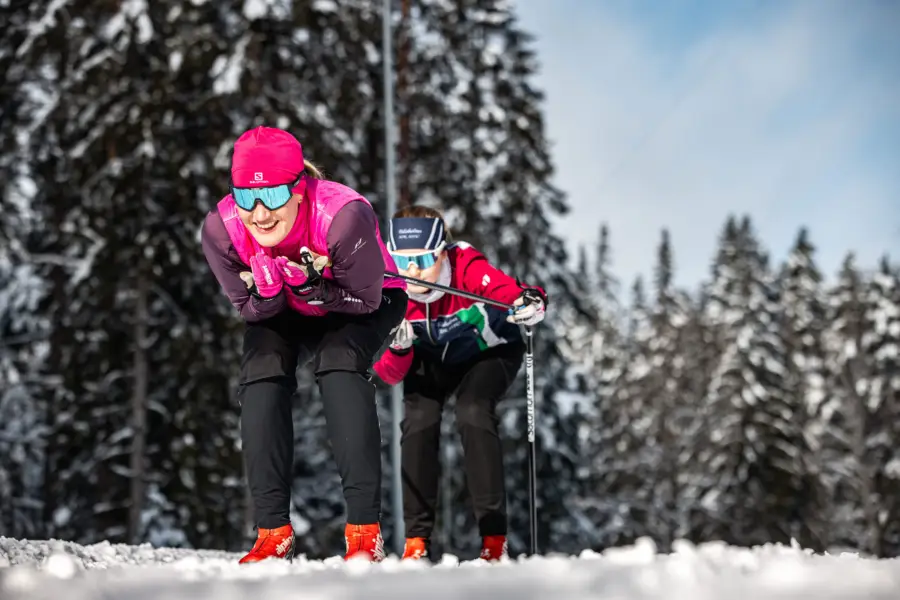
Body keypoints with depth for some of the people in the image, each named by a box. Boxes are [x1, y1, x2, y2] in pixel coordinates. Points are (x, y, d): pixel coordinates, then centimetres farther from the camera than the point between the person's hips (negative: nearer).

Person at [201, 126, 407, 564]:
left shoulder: (344, 215, -40)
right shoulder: (221, 229, -29)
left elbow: (366, 299, -25)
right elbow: (249, 309, -14)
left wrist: (315, 287, -42)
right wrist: (267, 290, -37)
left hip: (363, 302, -3)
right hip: (279, 311, 4)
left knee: (339, 364, -30)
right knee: (260, 375, -21)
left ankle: (365, 531, -30)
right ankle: (273, 532, -13)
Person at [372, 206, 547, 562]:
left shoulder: (467, 268, -35)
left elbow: (507, 290, -52)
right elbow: (389, 375, -21)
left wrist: (529, 302, -75)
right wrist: (397, 349, -43)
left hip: (489, 351, -3)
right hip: (432, 358, 3)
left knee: (473, 413, -28)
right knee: (418, 419, -21)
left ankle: (494, 536, -22)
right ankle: (416, 539, -9)